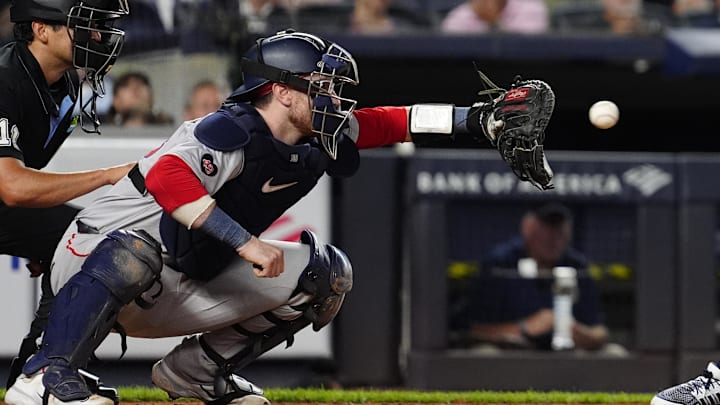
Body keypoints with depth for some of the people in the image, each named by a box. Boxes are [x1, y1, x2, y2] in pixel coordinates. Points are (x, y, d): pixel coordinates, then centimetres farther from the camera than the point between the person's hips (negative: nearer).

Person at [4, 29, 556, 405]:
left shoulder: (317, 141, 2)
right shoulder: (232, 132, -24)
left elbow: (392, 122, 9)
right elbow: (167, 177, -40)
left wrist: (477, 120, 0)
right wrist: (246, 242, -43)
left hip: (179, 293, 8)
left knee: (326, 272, 2)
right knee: (136, 248, -44)